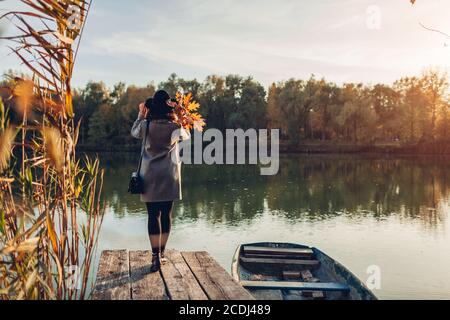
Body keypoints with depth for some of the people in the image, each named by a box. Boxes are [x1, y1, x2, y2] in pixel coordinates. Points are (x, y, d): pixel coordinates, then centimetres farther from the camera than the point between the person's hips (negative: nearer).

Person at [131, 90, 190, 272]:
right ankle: (161, 253, 20)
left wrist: (141, 115, 26)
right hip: (169, 177, 0)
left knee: (153, 216, 1)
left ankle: (155, 257, -4)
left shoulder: (146, 125, -3)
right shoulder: (175, 127, -5)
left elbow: (134, 133, 19)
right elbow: (187, 136, 16)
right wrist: (177, 121, 18)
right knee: (166, 215, 9)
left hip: (150, 177, 0)